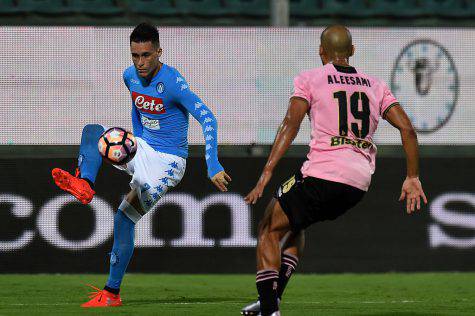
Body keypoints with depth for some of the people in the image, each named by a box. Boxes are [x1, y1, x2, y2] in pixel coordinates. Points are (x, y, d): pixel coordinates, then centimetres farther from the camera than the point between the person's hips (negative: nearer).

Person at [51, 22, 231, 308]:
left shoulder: (172, 83, -22)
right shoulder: (130, 76, 1)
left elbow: (208, 119, -25)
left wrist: (213, 167, -31)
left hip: (168, 162, -7)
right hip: (141, 150, 7)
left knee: (124, 217, -18)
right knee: (92, 129, -11)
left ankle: (112, 293, -11)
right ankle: (85, 184, -34)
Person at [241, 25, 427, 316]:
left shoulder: (310, 79, 3)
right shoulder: (376, 86, 16)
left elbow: (291, 125, -10)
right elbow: (407, 129, 8)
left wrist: (267, 174, -15)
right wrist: (413, 177, 13)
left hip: (322, 175, -6)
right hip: (359, 183, 6)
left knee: (270, 229, 10)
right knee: (294, 225, 29)